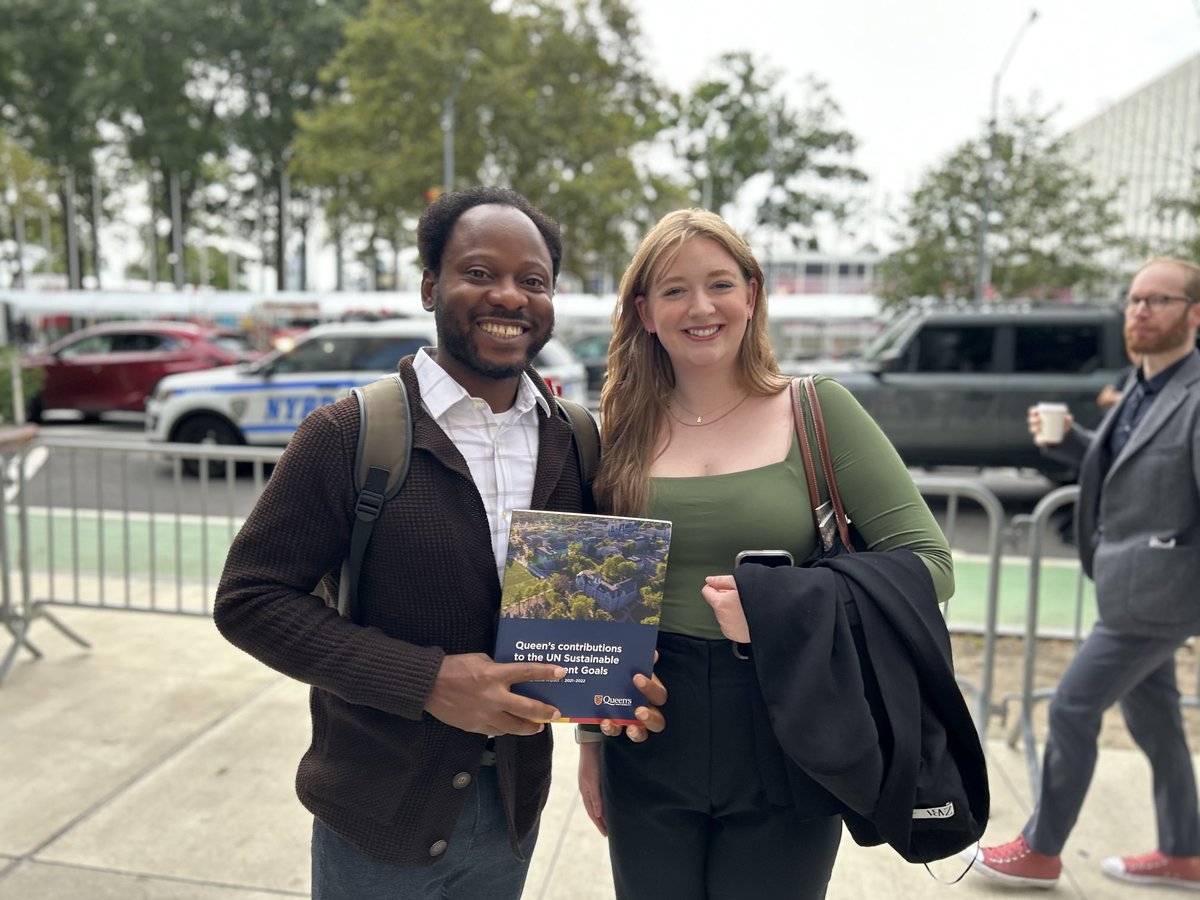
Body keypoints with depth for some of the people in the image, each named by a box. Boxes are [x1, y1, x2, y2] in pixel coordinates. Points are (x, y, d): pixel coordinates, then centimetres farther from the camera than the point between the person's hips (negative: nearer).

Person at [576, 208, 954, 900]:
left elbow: (930, 563, -9)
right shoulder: (624, 428, 1)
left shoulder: (819, 411, -6)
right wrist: (590, 744, 11)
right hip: (647, 748, 2)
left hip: (784, 739, -1)